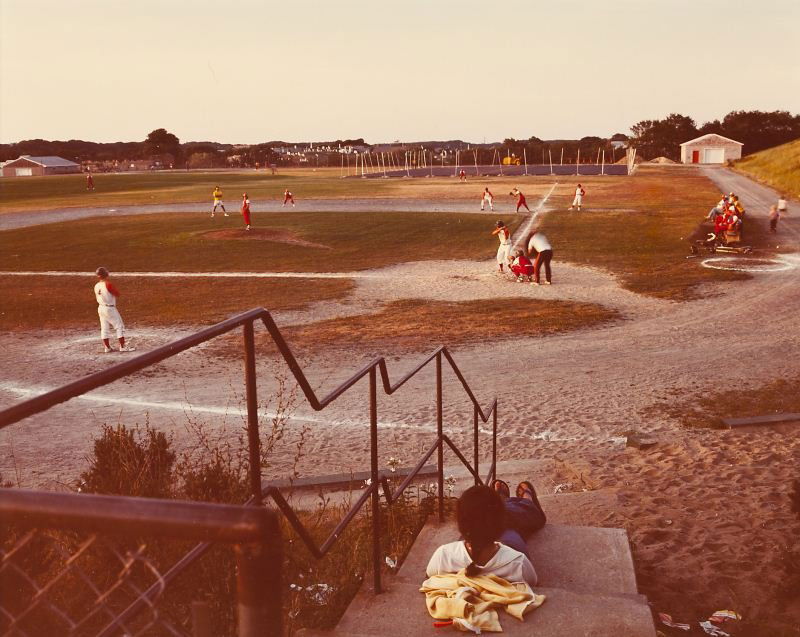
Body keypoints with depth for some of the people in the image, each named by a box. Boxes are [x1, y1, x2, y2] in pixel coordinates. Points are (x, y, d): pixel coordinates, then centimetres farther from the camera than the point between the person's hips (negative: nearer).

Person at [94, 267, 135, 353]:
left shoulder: (96, 286, 2)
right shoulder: (108, 284, -20)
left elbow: (97, 298, 13)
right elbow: (117, 294, -11)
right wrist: (114, 288, 1)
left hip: (101, 308, 7)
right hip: (110, 308, -7)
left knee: (104, 328, 12)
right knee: (120, 326, 1)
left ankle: (107, 347, 16)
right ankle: (122, 346, -1)